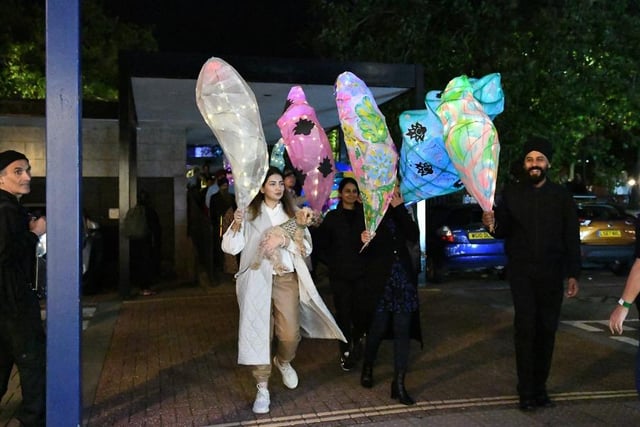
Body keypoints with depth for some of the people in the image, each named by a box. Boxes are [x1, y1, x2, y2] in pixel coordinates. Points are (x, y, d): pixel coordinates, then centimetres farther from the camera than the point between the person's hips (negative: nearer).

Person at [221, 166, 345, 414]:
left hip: (286, 278, 2)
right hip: (257, 279, -1)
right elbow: (231, 247, -4)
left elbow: (307, 245, 2)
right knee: (258, 332, -2)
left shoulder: (291, 212, 9)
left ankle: (283, 361, 32)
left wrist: (284, 240, -15)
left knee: (290, 333, -3)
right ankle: (262, 389, 10)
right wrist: (236, 225, -22)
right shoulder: (250, 213, 2)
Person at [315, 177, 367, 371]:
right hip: (340, 274, 0)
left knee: (360, 311, -1)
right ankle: (346, 352, 16)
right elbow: (319, 243, 6)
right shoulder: (332, 217, 4)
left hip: (361, 273, 1)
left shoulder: (364, 215, 5)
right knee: (343, 312, 2)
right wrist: (330, 262, 2)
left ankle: (357, 339, 29)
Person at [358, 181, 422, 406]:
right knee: (378, 327, 2)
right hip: (379, 280, -3)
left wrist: (400, 208, -9)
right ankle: (367, 367, 31)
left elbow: (414, 236, -5)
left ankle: (399, 383, 6)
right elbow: (365, 251, -5)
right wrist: (364, 240, -28)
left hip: (403, 279, 4)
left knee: (403, 330, 0)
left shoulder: (400, 214, 12)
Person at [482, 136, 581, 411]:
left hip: (552, 272, 1)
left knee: (547, 329, 6)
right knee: (525, 327, -7)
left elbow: (572, 238, 4)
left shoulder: (561, 195, 4)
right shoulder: (511, 193, 4)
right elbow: (503, 232, 6)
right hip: (521, 271, -1)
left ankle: (540, 388, 18)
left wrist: (573, 274, -1)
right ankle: (527, 391, -1)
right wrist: (491, 224, -17)